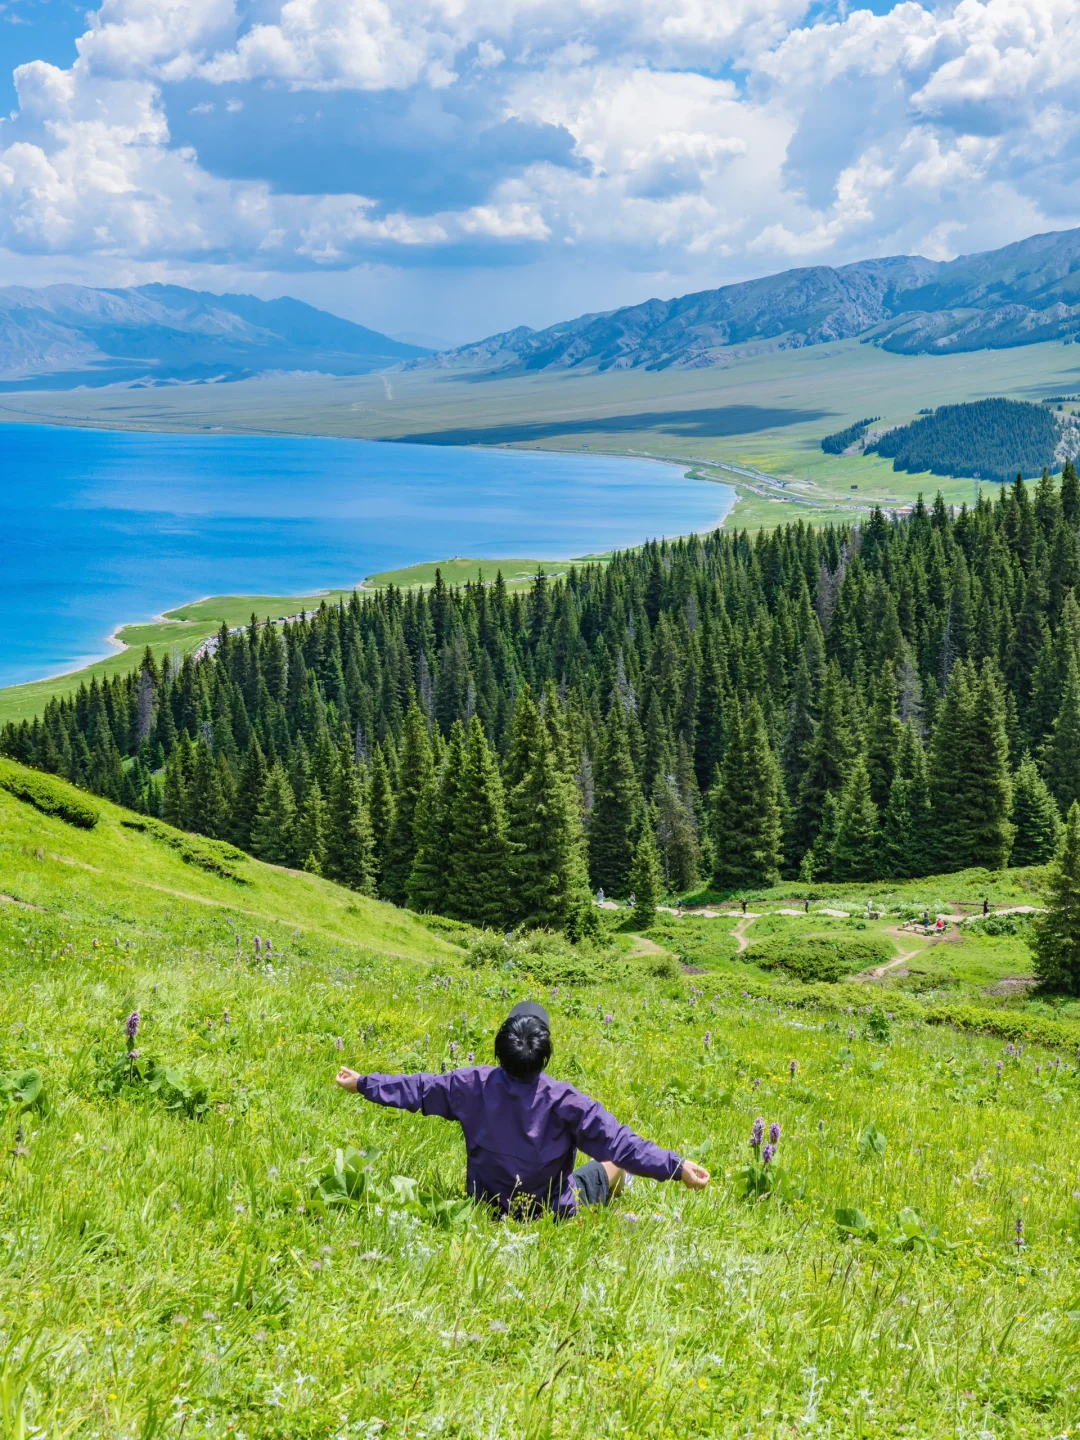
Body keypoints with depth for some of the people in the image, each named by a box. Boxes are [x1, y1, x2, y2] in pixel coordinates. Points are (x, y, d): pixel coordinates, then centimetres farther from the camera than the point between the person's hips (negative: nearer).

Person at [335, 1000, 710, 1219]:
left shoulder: (472, 1085, -20)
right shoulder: (564, 1101, -30)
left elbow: (418, 1089, -7)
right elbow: (620, 1143, -31)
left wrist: (363, 1083, 7)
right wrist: (676, 1166, -30)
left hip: (487, 1205, 4)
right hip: (552, 1211, -4)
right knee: (615, 1164, 22)